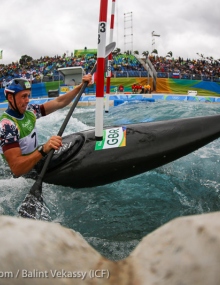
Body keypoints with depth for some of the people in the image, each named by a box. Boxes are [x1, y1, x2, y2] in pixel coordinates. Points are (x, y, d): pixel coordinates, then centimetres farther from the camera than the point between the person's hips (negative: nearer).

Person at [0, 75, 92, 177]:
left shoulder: (28, 111, -5)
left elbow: (59, 102, 0)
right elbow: (16, 169, -35)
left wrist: (81, 86, -10)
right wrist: (44, 149, -45)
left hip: (37, 158, 8)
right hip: (26, 174, -8)